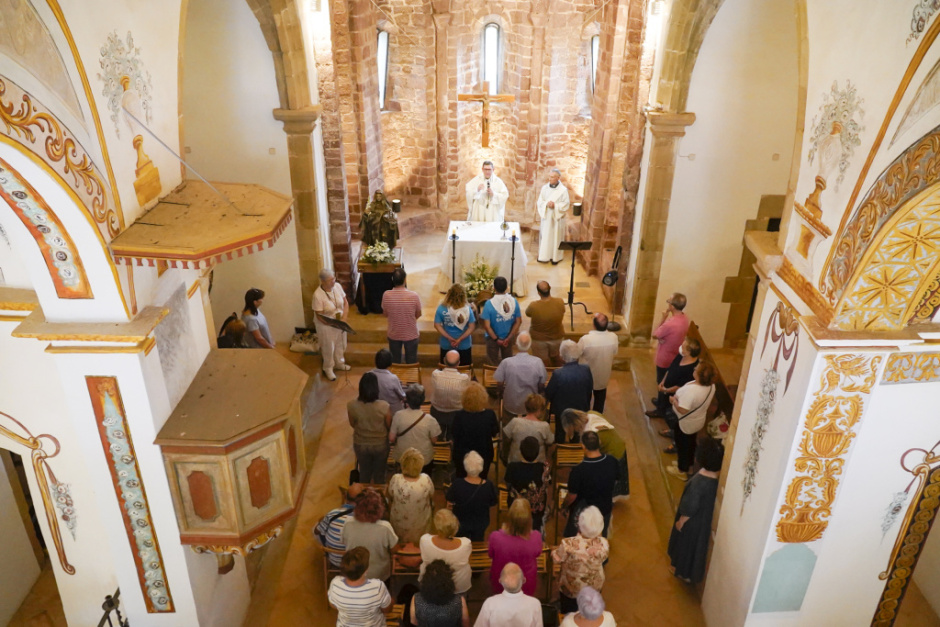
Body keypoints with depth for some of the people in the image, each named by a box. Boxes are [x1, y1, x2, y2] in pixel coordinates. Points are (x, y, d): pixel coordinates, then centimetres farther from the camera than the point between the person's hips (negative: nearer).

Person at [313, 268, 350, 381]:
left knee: (340, 345, 25)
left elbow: (345, 303, -4)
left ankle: (339, 363, 50)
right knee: (328, 348, 15)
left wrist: (344, 318, -16)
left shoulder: (337, 286, -14)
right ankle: (328, 369, 38)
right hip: (326, 326, -6)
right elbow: (319, 316, -23)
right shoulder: (318, 295, -30)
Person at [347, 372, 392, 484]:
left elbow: (352, 424, -5)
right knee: (379, 474, 24)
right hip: (380, 445, -1)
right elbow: (389, 426, -11)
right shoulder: (384, 406, -29)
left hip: (361, 445, 1)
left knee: (364, 473, 26)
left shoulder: (352, 405, -24)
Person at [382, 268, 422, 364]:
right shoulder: (414, 296, -22)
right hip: (411, 334, -1)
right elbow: (418, 314, -6)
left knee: (394, 362, 20)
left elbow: (385, 314, -3)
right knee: (411, 362, 18)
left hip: (393, 335, 1)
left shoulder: (386, 295, -18)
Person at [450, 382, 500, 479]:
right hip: (484, 456, 1)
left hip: (462, 456, 0)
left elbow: (455, 437, -13)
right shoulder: (490, 414, -23)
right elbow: (495, 434, -6)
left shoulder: (459, 416, -26)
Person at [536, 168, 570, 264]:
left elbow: (566, 204, -8)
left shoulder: (563, 190, -10)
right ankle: (544, 256, 18)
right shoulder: (544, 187, 0)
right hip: (546, 216, 3)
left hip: (557, 217, -3)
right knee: (545, 236, 7)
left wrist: (555, 205, -21)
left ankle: (555, 257, 15)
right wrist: (546, 204, -19)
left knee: (556, 237, 4)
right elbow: (540, 201, 1)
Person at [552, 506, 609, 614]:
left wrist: (559, 548, -5)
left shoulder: (569, 545, -41)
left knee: (569, 613, 30)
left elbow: (556, 559, -21)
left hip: (571, 587, -2)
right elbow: (603, 559, -10)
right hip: (594, 586, 2)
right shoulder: (604, 544, -32)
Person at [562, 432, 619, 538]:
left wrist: (564, 505, 1)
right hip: (605, 509, 4)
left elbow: (572, 496, -21)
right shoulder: (612, 462, -22)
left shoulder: (578, 471, -36)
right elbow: (615, 482, -2)